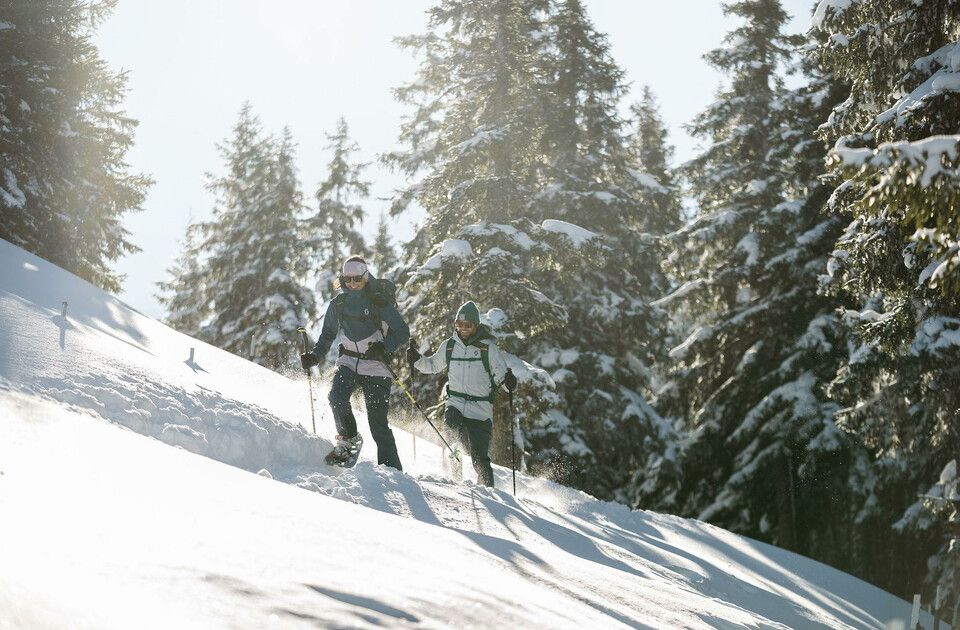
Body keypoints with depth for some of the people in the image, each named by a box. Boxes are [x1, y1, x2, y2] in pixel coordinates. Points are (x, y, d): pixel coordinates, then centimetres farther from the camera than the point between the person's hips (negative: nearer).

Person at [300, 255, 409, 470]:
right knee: (337, 396, -27)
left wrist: (384, 347, -24)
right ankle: (348, 439, -3)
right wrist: (315, 356, 0)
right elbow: (328, 335, 16)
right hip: (348, 362, 3)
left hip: (376, 367, -3)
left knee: (378, 423, -6)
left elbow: (403, 332, -7)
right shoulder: (338, 304, 4)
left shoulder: (380, 303, -8)